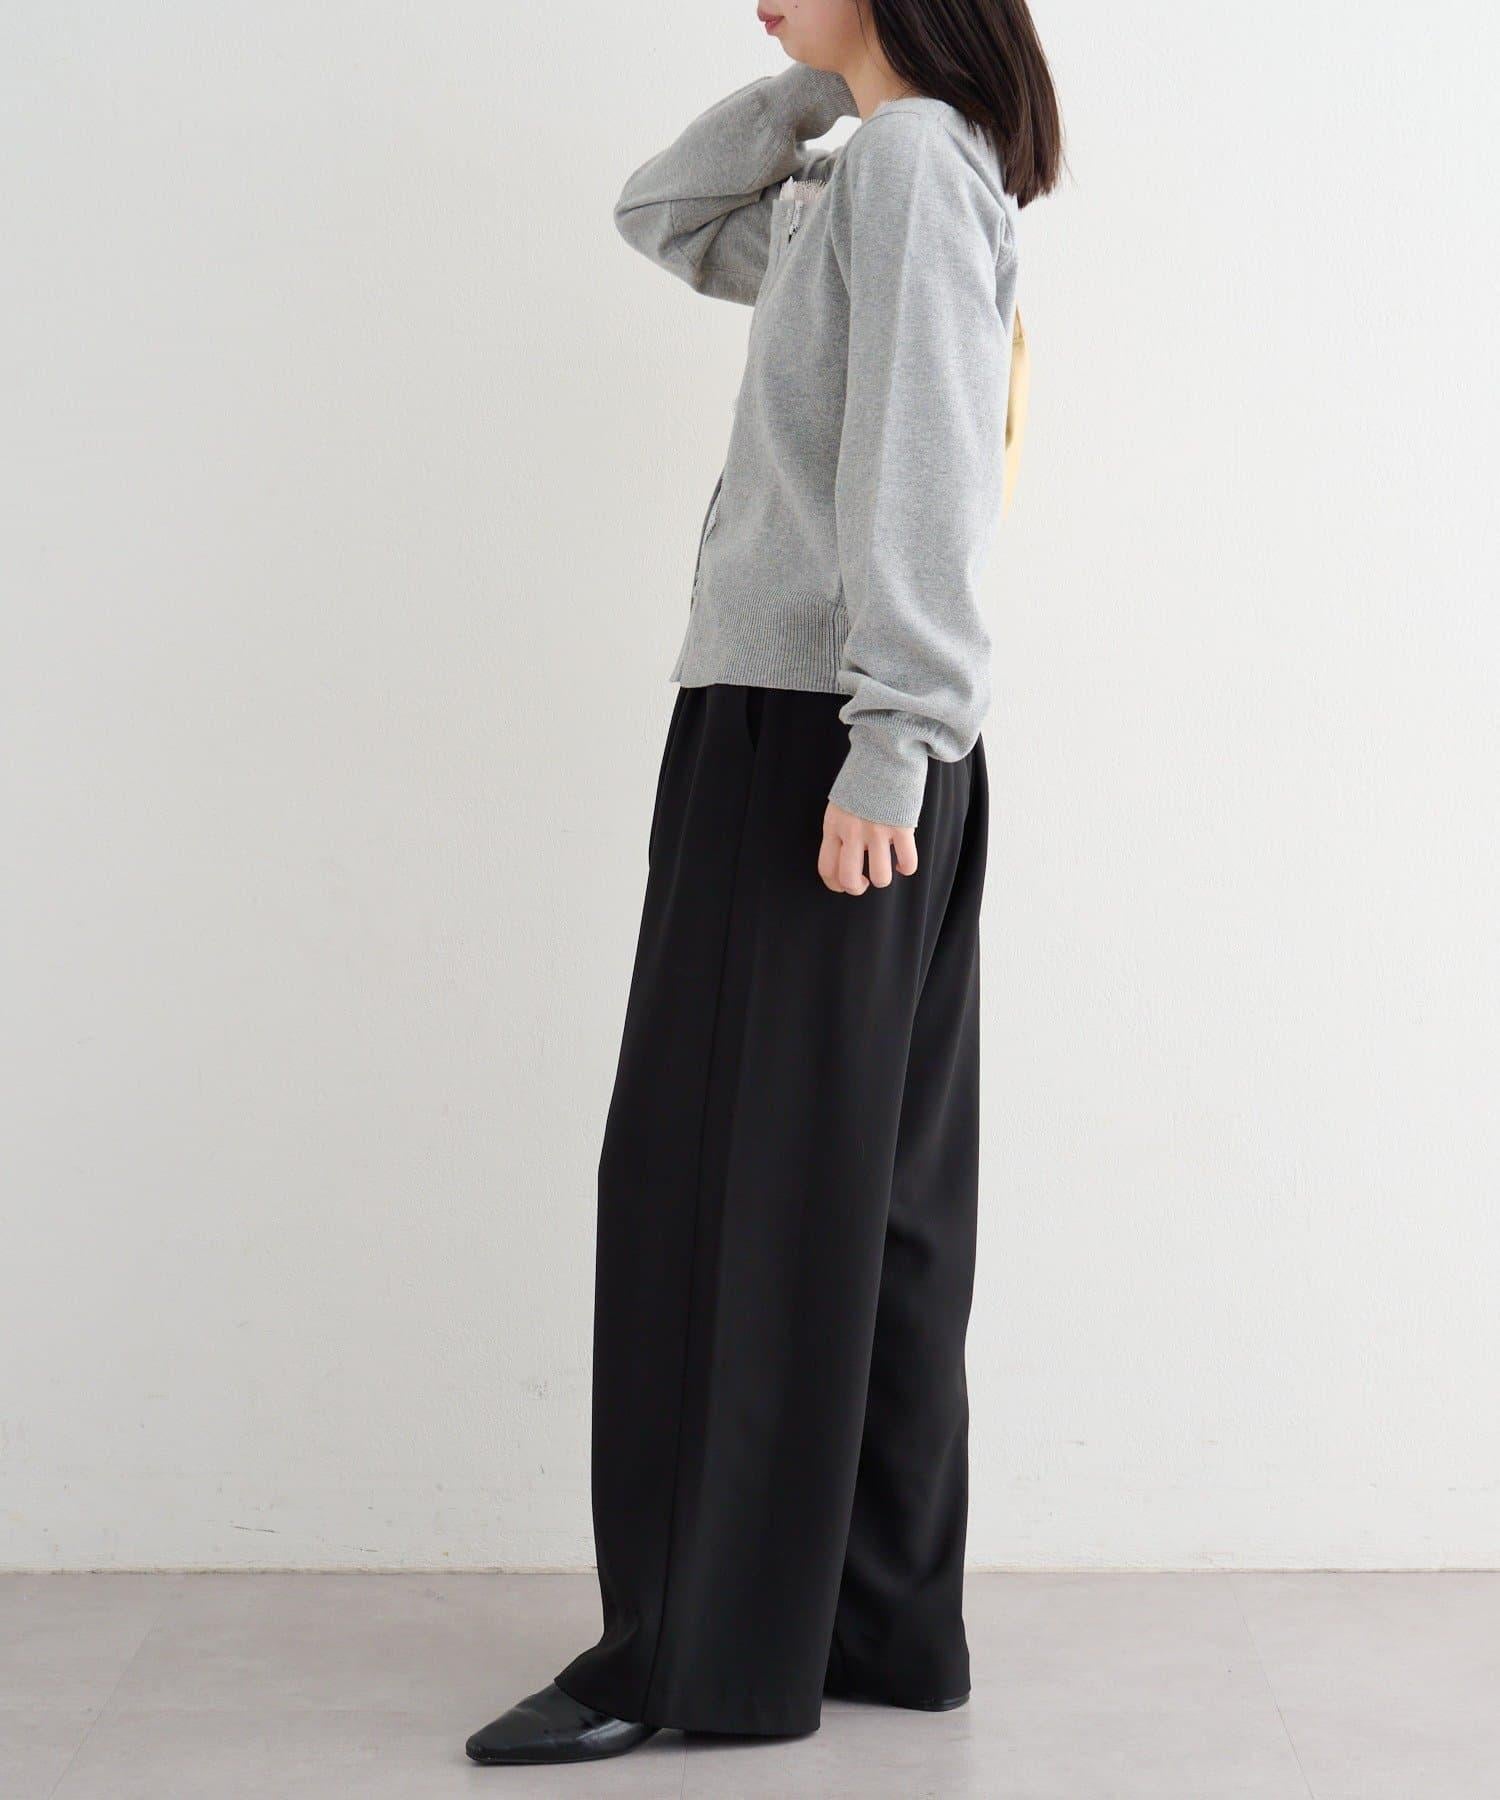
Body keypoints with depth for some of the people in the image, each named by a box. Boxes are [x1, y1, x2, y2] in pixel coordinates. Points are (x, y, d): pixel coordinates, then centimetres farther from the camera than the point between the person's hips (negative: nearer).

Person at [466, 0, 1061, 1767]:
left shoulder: (914, 161, -8)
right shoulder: (848, 187, 20)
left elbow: (919, 476, -16)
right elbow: (662, 218, 31)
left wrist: (884, 748, -21)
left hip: (813, 739, -9)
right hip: (793, 730, 9)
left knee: (742, 1186, -7)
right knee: (866, 1198, 9)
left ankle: (705, 1650, -1)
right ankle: (881, 1619, 15)